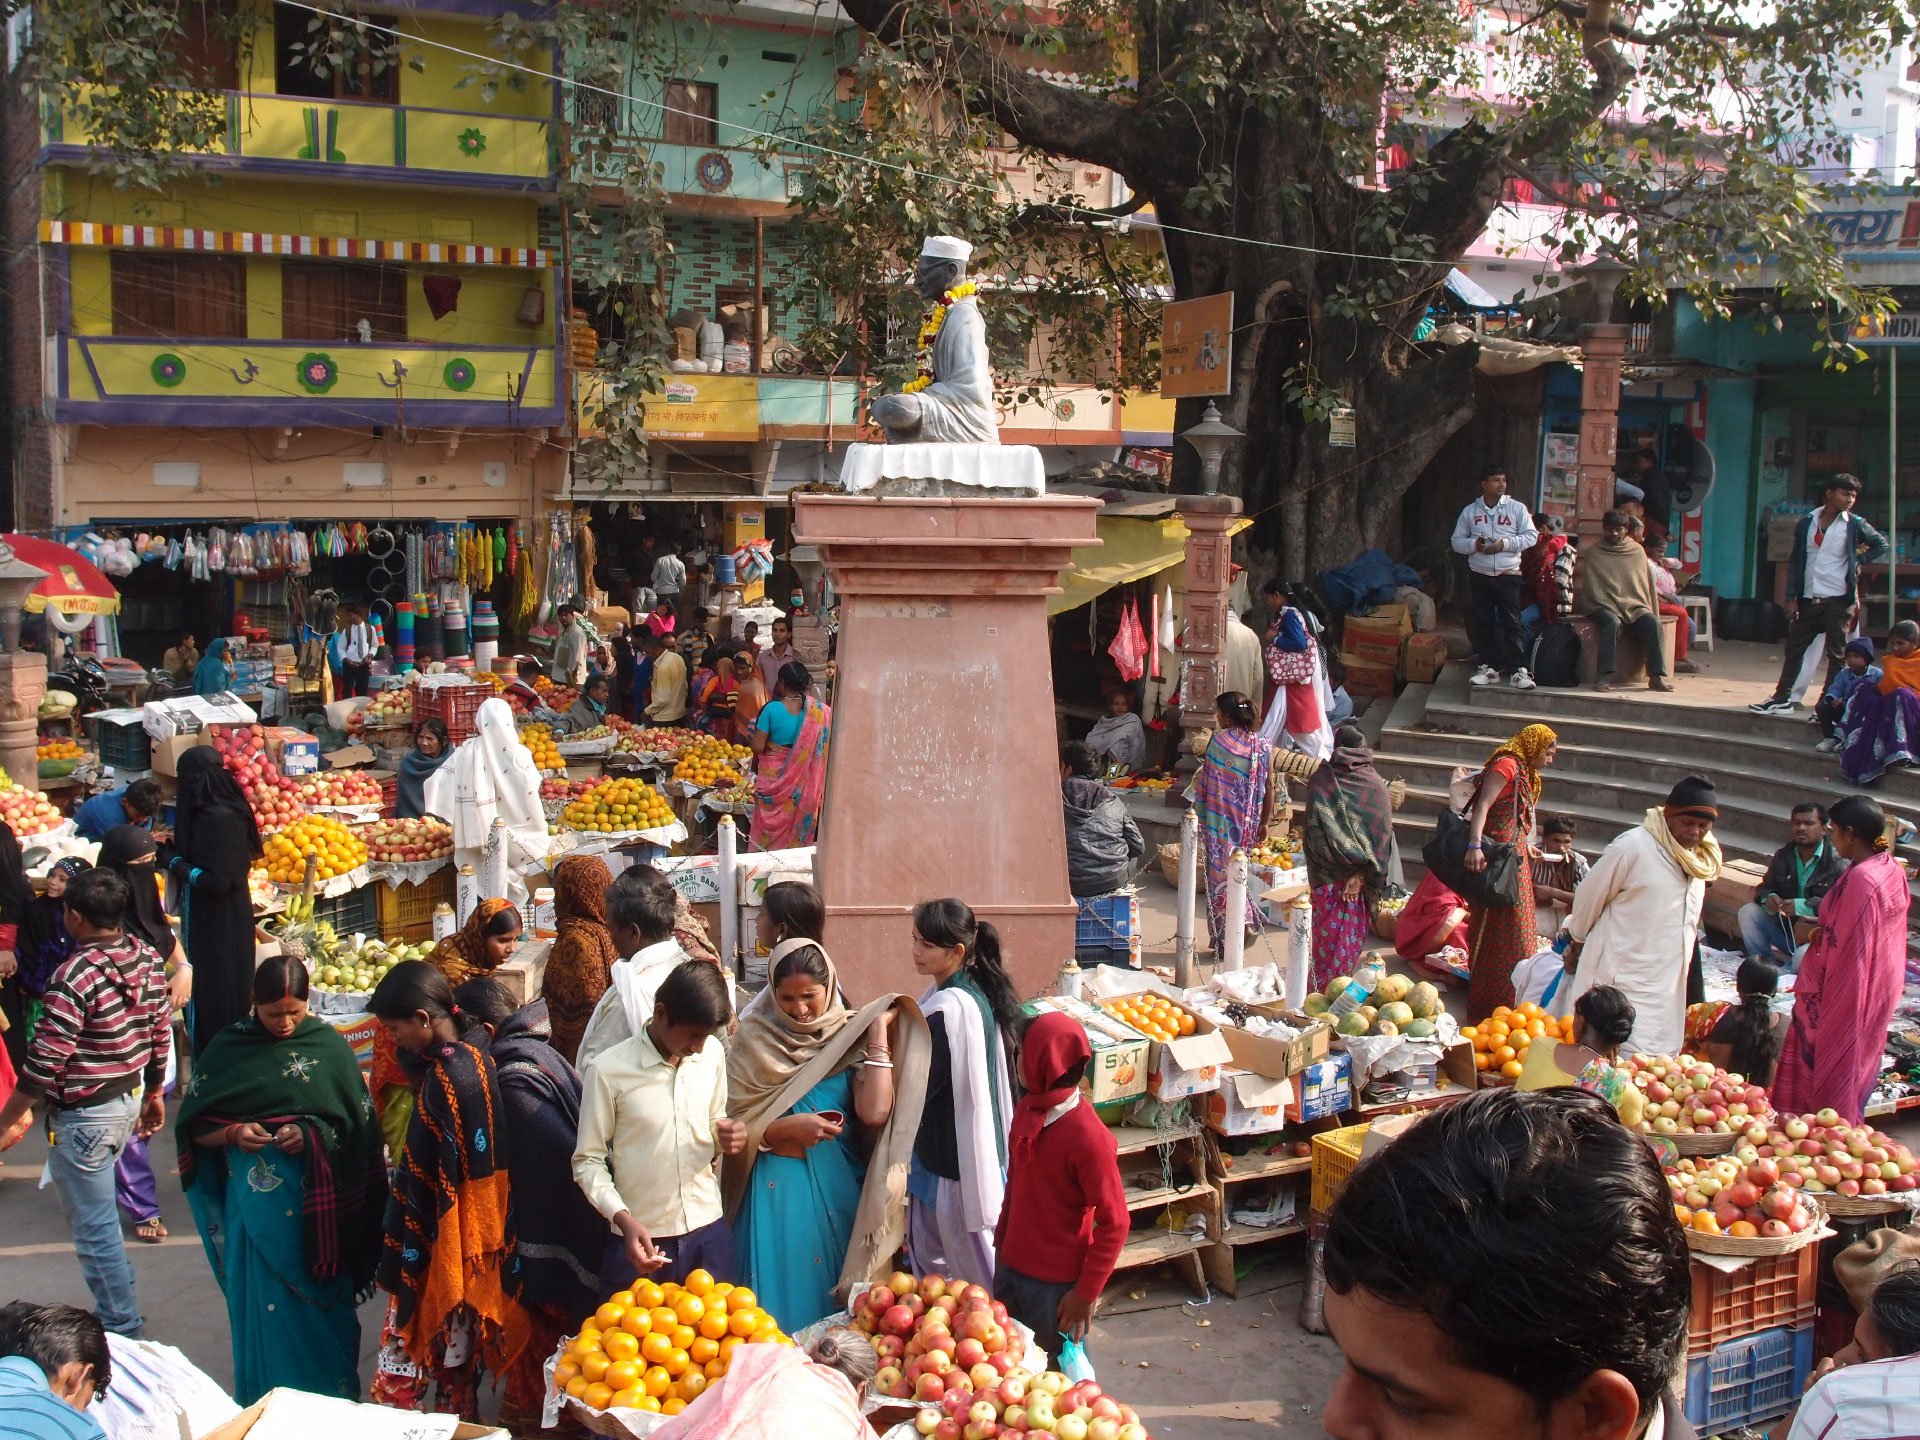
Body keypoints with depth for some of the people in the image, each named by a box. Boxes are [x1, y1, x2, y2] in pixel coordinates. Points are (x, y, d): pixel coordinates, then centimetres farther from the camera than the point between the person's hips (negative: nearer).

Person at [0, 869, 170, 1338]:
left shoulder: (75, 976, -24)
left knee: (93, 1226, 5)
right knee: (97, 1208, 25)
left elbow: (44, 1061, -22)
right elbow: (162, 1032, 9)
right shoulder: (147, 960, 0)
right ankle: (119, 1302, 35)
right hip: (131, 1098, 8)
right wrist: (154, 1092, 22)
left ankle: (122, 1329, 15)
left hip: (83, 1114, -8)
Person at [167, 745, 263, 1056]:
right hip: (205, 919, 9)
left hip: (220, 925, -9)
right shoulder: (206, 811, 6)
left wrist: (179, 866, -12)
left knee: (216, 995, 2)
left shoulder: (221, 818, -23)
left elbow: (219, 880, -25)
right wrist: (176, 858, 4)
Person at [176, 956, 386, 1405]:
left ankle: (331, 1399, 23)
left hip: (317, 1204, 0)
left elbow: (359, 1125, 2)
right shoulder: (229, 1048, 0)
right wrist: (232, 1134, -14)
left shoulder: (329, 1045, -1)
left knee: (320, 1306, 7)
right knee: (263, 1311, 6)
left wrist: (312, 1136, -15)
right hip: (255, 1207, 0)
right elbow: (194, 1127, 4)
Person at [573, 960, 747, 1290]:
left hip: (709, 1232, 4)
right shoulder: (608, 1070, -12)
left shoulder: (712, 1053, 2)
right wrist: (623, 1219, -20)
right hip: (641, 1239, -4)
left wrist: (725, 1138, -7)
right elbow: (587, 1162, -6)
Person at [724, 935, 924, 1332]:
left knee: (836, 1298, 7)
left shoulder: (851, 1035, 1)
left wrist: (880, 1032, -11)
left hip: (838, 1190, 1)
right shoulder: (753, 1039, -1)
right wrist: (787, 1128, -17)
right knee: (780, 1304, 2)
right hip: (775, 1190, -1)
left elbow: (875, 1113, -14)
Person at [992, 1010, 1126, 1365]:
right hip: (1011, 1266, 8)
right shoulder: (1027, 1110, -1)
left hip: (1057, 1282, -7)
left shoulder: (1088, 1138, -25)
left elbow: (1114, 1224, -20)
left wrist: (1087, 1293, -17)